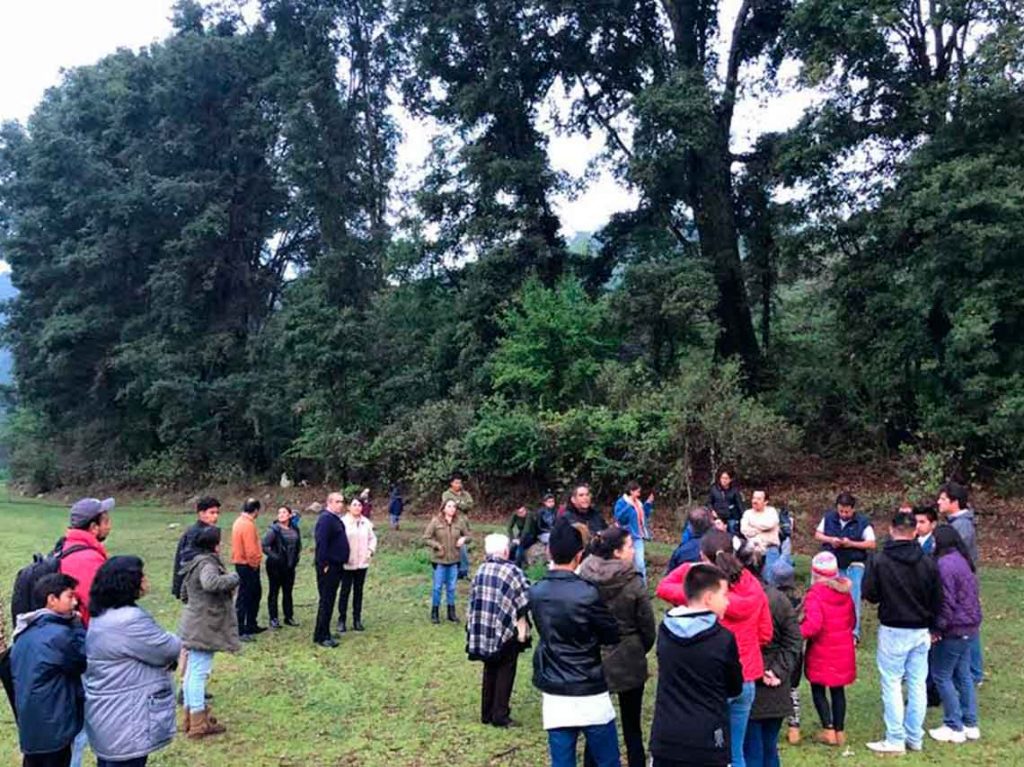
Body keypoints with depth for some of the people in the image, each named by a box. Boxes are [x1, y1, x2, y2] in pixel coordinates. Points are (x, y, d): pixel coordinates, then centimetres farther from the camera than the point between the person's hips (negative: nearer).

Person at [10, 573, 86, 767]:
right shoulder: (59, 635, -22)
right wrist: (78, 627, -5)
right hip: (53, 727, -8)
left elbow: (15, 672, 17)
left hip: (29, 724, 8)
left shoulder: (25, 633, 7)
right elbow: (86, 662, -10)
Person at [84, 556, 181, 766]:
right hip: (124, 725, -10)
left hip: (108, 719, 10)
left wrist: (166, 657, 1)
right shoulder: (129, 620, -26)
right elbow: (169, 649, -16)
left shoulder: (102, 616, 9)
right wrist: (173, 642, 5)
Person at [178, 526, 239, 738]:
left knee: (193, 671, 17)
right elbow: (211, 583, -40)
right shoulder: (208, 564, -18)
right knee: (200, 672, -5)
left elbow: (184, 594, 24)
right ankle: (198, 723, 0)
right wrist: (232, 577, -25)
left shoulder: (195, 563, 14)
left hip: (194, 625, 11)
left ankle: (191, 717, 28)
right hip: (204, 627, -11)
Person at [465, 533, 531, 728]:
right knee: (505, 673, 7)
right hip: (506, 632, -5)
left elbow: (473, 600, 8)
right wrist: (522, 628, -3)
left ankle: (486, 714, 24)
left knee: (489, 672, 18)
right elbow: (523, 602, -13)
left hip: (482, 631, 5)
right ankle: (500, 716, 9)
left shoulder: (480, 571, 3)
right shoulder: (512, 571, -13)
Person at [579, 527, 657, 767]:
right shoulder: (632, 583, -16)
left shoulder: (585, 577, -8)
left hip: (593, 660, 3)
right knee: (632, 727, 12)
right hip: (628, 662, -2)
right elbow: (648, 627, -8)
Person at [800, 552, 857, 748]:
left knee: (818, 690, 8)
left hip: (822, 652, -6)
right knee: (838, 691, 14)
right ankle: (840, 731, 19)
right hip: (843, 650, 6)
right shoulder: (845, 592, 2)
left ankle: (829, 730, 4)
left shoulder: (815, 594, -19)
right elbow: (852, 620, 11)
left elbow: (813, 625, -27)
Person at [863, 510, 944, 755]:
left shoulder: (879, 561, -15)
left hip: (893, 631, -4)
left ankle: (895, 740, 6)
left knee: (892, 684, 3)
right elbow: (937, 601, 5)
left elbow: (870, 595, -9)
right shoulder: (929, 563, -3)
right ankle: (915, 738, 20)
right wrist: (931, 626, 19)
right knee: (917, 684, 12)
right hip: (921, 632, 4)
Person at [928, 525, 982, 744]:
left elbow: (946, 601, -21)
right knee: (963, 675, 16)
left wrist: (938, 627, -14)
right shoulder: (963, 560, 10)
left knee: (942, 675, 1)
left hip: (954, 629, -9)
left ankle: (955, 727, 5)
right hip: (969, 627, 9)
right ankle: (970, 724, 22)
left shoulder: (945, 564, -20)